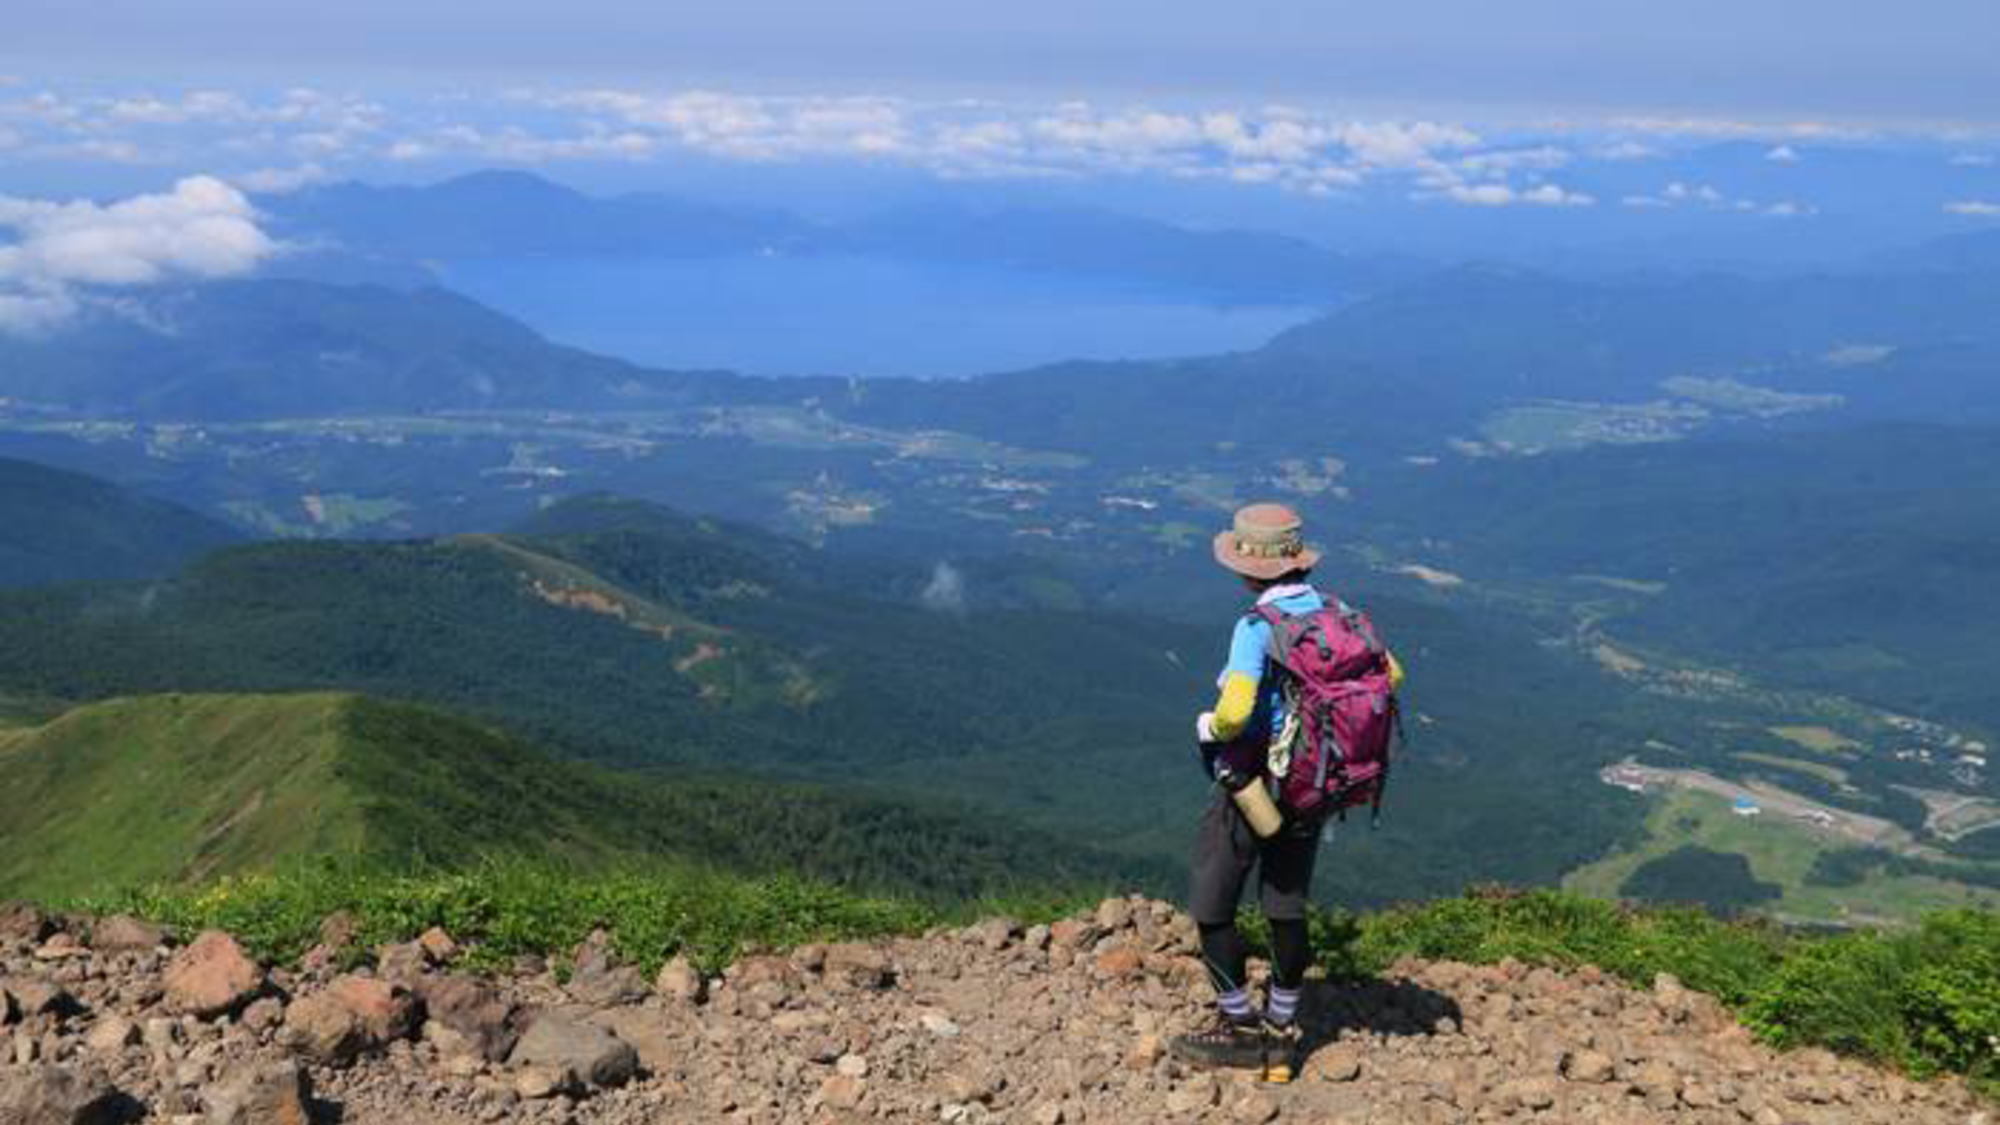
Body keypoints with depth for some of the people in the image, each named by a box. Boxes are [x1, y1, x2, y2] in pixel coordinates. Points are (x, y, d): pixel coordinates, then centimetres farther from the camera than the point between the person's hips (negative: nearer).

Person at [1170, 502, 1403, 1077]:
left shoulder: (1257, 627, -23)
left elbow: (1235, 713, -33)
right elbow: (1390, 674, 9)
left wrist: (1208, 727, -12)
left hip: (1252, 786, -7)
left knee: (1212, 908, 10)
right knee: (1288, 909, 17)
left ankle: (1238, 1028, 19)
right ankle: (1281, 1029, 27)